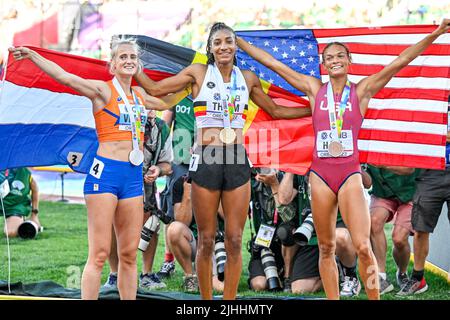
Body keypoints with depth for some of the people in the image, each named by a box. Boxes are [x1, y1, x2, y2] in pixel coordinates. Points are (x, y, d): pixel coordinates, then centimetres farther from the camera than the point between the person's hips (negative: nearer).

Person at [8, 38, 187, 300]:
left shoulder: (140, 95, 17)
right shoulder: (103, 90, -2)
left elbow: (166, 102, 37)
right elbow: (64, 77, -13)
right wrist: (32, 55, -21)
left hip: (134, 176, 6)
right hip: (105, 172, -6)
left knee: (129, 255, 7)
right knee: (99, 254, -10)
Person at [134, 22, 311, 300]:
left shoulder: (248, 79, 15)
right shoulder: (198, 73, 7)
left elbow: (276, 111, 27)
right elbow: (154, 89, 8)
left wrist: (314, 109, 27)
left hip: (237, 162, 2)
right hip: (205, 161, -2)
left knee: (235, 240, 0)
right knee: (206, 240, 1)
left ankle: (229, 301, 7)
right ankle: (206, 301, 11)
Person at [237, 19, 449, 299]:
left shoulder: (361, 91, 3)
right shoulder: (315, 89, 7)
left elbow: (400, 62, -4)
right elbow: (273, 63, 8)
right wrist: (239, 42, 9)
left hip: (350, 175, -2)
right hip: (320, 174, 2)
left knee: (363, 247, -12)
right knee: (327, 249, 7)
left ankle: (375, 298, -1)